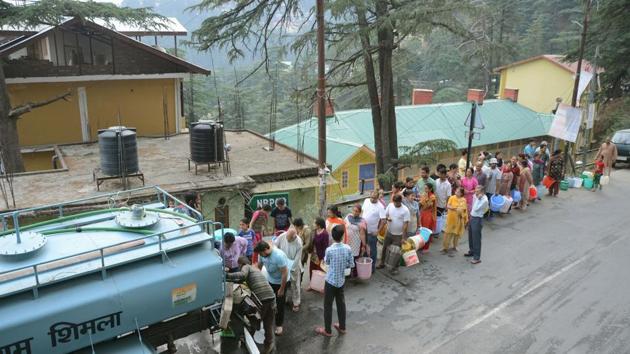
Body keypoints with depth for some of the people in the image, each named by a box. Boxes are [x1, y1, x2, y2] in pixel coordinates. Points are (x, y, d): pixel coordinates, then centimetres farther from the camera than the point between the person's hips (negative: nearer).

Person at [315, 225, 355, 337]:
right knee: (341, 303, 20)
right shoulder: (347, 248, -11)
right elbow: (351, 265, -2)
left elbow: (327, 262, -2)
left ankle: (327, 330, 21)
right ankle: (342, 327, 34)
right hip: (341, 280, 4)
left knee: (328, 306, 10)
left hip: (331, 281, -4)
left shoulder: (329, 250, -22)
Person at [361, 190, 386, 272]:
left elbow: (383, 220, -19)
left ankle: (372, 266, 21)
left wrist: (378, 231, -18)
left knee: (372, 249, 8)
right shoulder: (366, 201, -1)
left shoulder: (380, 206, -19)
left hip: (372, 232, -6)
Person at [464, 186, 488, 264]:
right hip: (472, 217, 9)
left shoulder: (484, 200, -21)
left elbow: (476, 208, -27)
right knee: (470, 236, 22)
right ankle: (472, 251, 41)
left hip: (477, 219, -9)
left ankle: (477, 258, 6)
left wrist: (478, 199, -24)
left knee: (476, 239, -2)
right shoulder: (476, 196, 3)